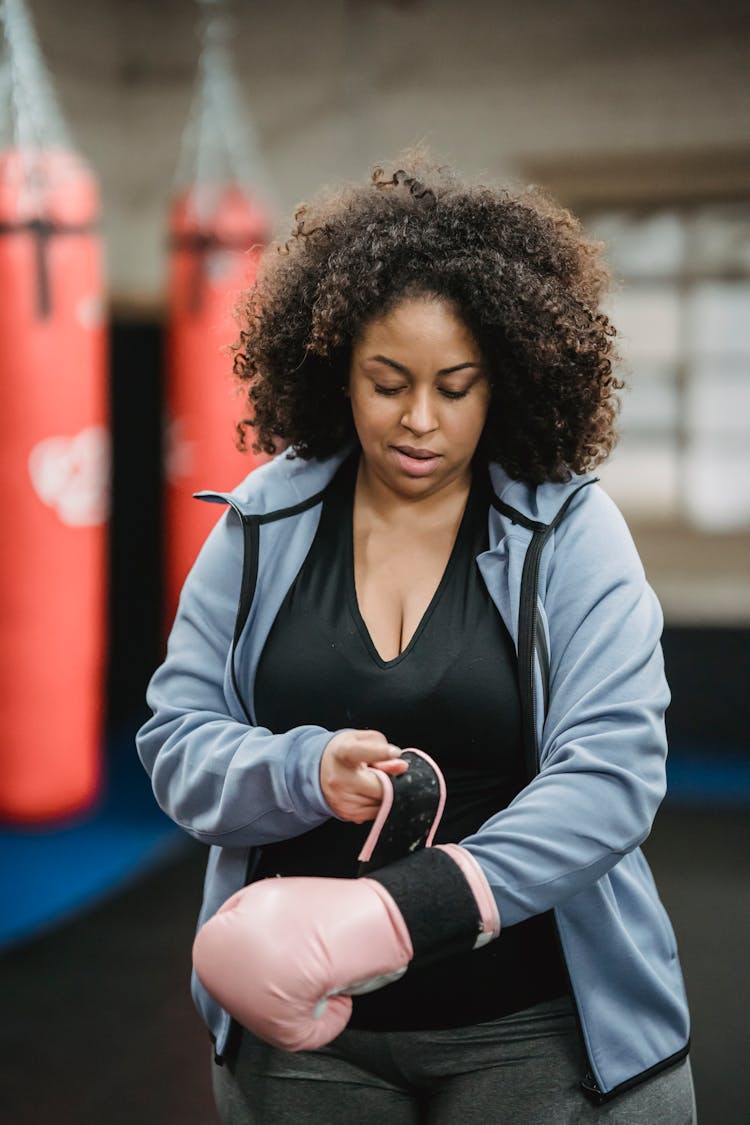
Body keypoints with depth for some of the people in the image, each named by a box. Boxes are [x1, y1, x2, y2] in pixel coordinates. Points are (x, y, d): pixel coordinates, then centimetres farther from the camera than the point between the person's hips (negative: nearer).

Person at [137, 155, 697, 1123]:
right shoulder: (263, 526, 0)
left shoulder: (572, 532, -8)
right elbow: (176, 740, 0)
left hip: (532, 1028, -2)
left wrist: (413, 908, -30)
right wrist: (304, 771, -21)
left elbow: (612, 771, -17)